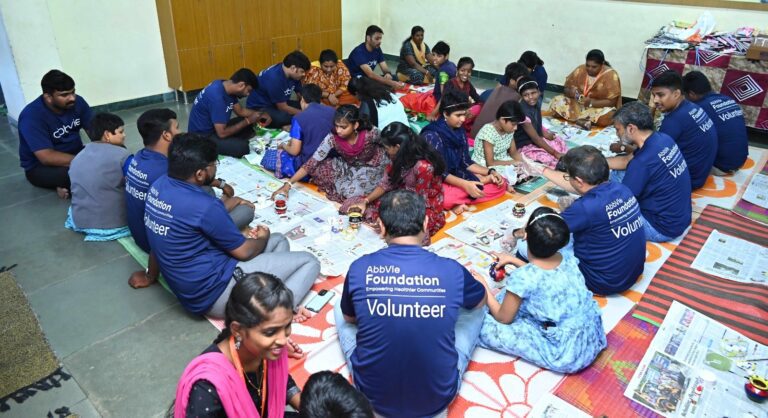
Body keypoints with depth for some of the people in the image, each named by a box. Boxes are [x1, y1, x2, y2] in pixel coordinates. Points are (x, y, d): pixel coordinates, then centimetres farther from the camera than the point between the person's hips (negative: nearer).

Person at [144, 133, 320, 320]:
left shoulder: (159, 185, -1)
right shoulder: (203, 206, -26)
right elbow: (244, 252, -13)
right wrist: (263, 238, 8)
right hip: (215, 294, -9)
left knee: (279, 241, 17)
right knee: (308, 262, -4)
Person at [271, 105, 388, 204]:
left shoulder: (371, 133, -31)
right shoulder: (332, 138, -25)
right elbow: (311, 163, -26)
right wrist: (288, 184, -33)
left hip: (373, 167, -3)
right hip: (348, 165, 4)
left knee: (352, 192, -30)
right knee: (318, 170, -18)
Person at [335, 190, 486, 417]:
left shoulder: (359, 268, -15)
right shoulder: (452, 271, -14)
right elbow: (481, 301, 11)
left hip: (372, 395, 1)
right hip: (437, 399, 0)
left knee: (339, 309, 22)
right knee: (474, 309, 19)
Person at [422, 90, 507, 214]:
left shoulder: (460, 131, 6)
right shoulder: (432, 135, -17)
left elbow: (466, 162, 10)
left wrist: (490, 172, -4)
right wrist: (465, 185, -29)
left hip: (458, 176, 8)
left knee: (500, 184, -3)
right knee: (446, 198, -44)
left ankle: (458, 202, -15)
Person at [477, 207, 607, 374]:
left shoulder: (522, 277, -27)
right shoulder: (567, 256, -8)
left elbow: (503, 318, -9)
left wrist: (484, 288, 4)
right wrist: (513, 260, 16)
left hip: (568, 355, -7)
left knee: (486, 326, -9)